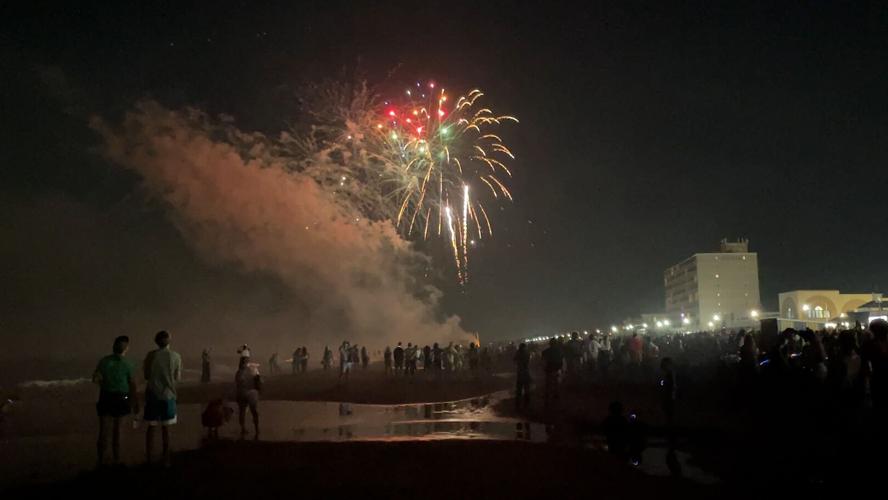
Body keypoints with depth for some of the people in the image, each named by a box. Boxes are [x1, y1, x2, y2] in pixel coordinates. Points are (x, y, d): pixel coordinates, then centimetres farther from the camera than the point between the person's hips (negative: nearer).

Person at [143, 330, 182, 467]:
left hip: (153, 395, 0)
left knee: (151, 427, 10)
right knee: (165, 428, 10)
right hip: (168, 395, 0)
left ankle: (148, 458, 10)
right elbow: (178, 378, 0)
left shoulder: (151, 355, -4)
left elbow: (146, 376, 3)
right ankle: (166, 459, 12)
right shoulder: (175, 356, -4)